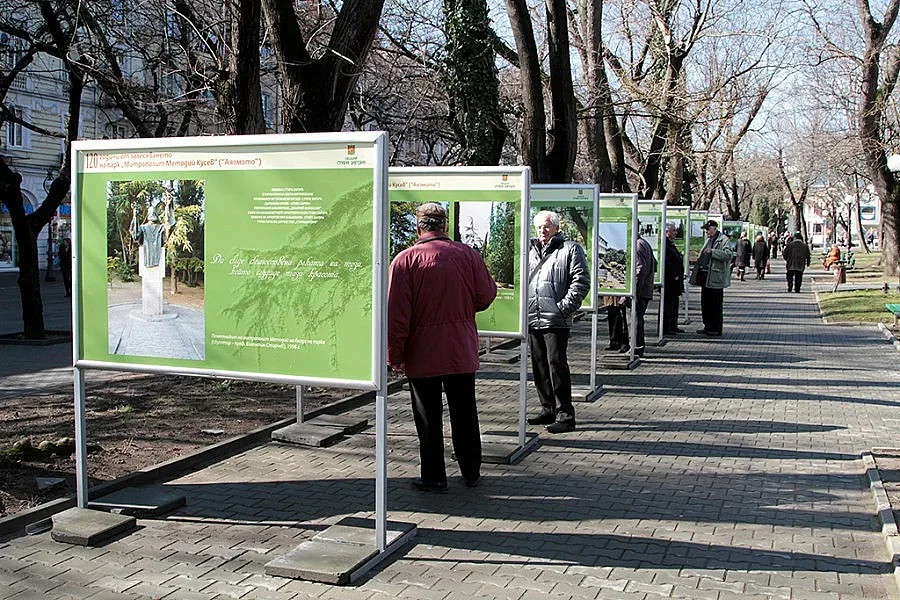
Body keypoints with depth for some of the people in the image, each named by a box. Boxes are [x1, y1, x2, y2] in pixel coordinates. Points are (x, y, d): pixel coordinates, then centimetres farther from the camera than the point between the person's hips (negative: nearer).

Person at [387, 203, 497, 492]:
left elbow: (396, 314, -12)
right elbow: (486, 296, 2)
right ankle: (471, 472, 25)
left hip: (422, 356, -3)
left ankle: (434, 477, 14)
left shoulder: (405, 259, -10)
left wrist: (395, 355, -4)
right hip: (463, 354, 3)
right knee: (464, 413, 15)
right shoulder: (468, 254, -2)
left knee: (428, 419, 7)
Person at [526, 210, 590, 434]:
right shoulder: (530, 251, 19)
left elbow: (581, 281, -7)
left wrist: (565, 306, -14)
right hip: (533, 320, 7)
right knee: (539, 366, 12)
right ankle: (548, 409, 23)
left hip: (556, 320, -7)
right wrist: (523, 305, 11)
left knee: (557, 365, -8)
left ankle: (565, 414, -3)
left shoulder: (571, 249, 0)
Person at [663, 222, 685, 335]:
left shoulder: (671, 243, 18)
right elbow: (667, 263, -21)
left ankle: (673, 326, 21)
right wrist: (674, 276, -18)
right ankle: (665, 327, -1)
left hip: (675, 280, 11)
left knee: (674, 303, 14)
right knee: (668, 303, -6)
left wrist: (679, 276, 16)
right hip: (668, 281, -11)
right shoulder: (665, 244, -15)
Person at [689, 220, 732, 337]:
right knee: (705, 304, 12)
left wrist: (712, 252, -23)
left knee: (715, 305, -3)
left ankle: (716, 329, 4)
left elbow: (728, 254, -22)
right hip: (705, 276, 9)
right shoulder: (708, 239, 19)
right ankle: (708, 327, 22)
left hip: (715, 278, -9)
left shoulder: (723, 240, -9)